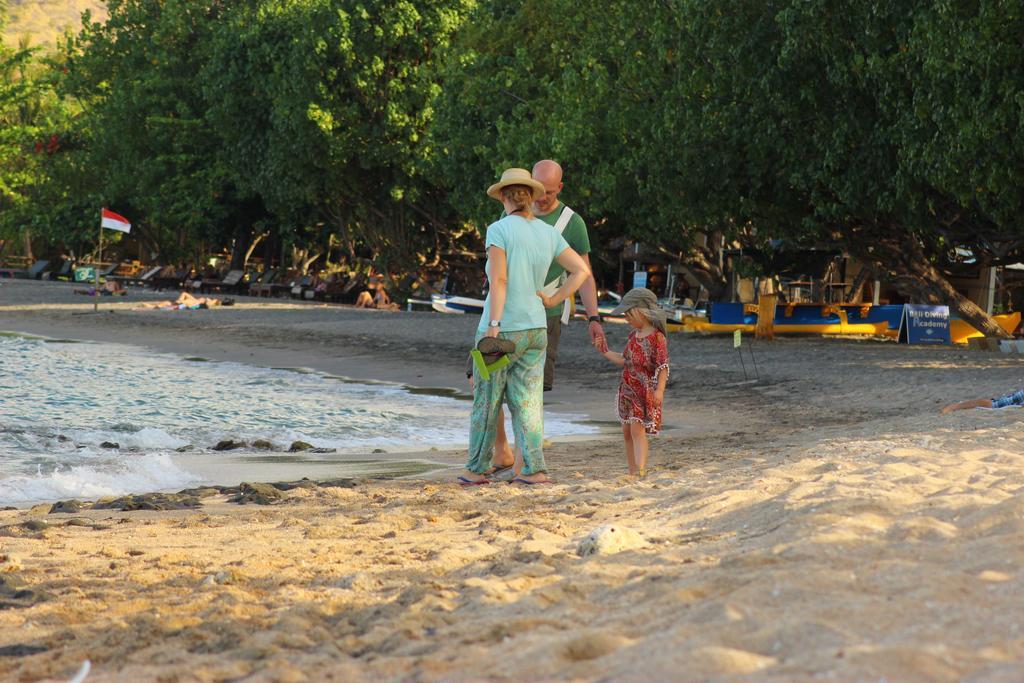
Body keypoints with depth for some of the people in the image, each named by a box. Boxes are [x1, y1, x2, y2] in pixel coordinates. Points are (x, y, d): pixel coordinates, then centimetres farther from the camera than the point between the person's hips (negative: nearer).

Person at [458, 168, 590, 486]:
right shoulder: (549, 233, 6)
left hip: (503, 328, -5)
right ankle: (534, 468, -1)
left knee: (487, 400, 6)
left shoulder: (499, 230, -11)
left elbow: (498, 280, -19)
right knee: (527, 400, 7)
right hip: (536, 328, 5)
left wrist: (493, 325, -21)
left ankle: (477, 468, 14)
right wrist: (553, 300, 9)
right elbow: (582, 270, 6)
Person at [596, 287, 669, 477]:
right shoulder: (633, 336, 13)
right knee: (627, 431, 10)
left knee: (637, 428, -19)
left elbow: (663, 366, -16)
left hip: (645, 390, -8)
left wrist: (659, 390, -25)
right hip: (628, 389, 8)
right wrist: (606, 353, 18)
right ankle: (632, 471, 17)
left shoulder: (657, 337, -11)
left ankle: (641, 470, -26)